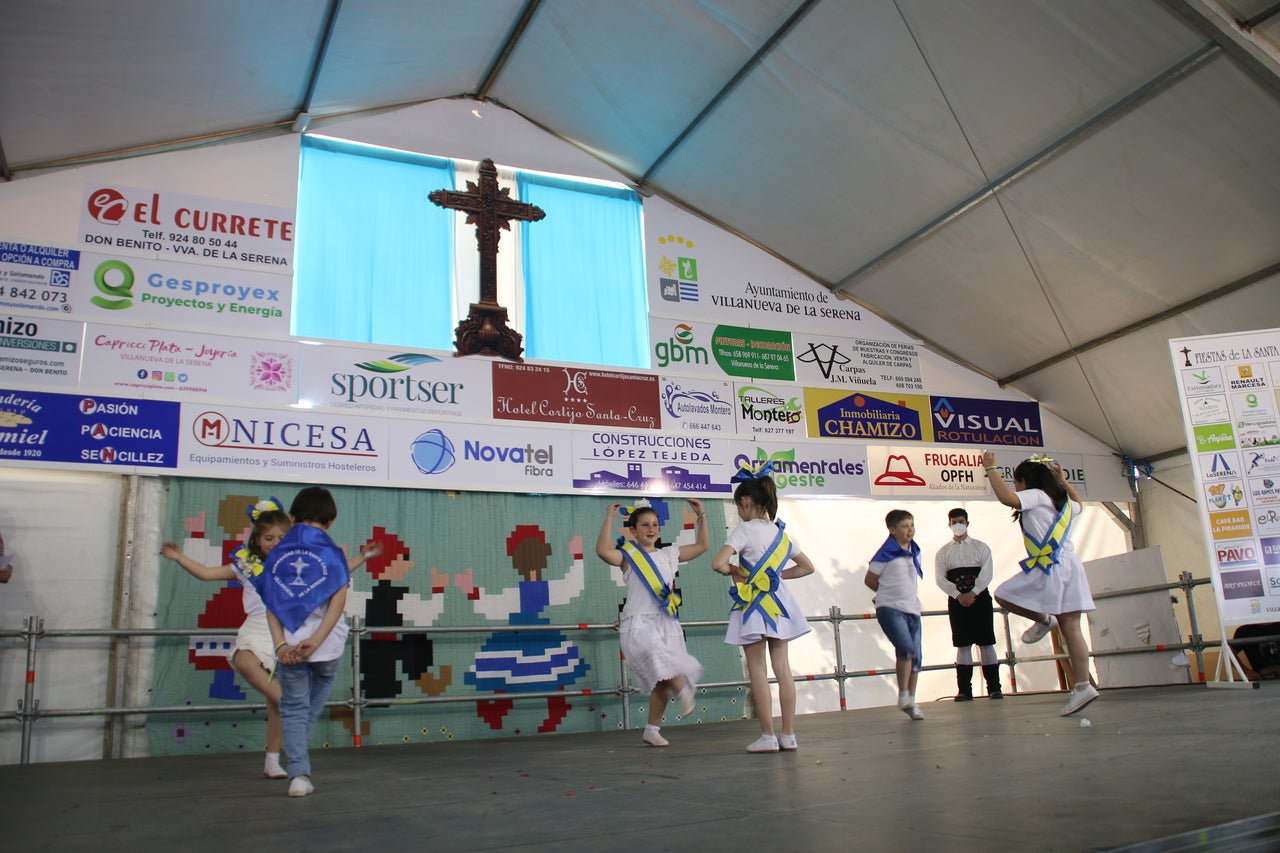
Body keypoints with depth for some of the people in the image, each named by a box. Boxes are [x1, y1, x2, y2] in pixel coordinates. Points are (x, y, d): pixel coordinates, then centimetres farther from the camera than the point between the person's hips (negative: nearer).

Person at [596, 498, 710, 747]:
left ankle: (652, 729, 16)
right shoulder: (628, 556, 0)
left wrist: (701, 516, 15)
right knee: (658, 661, -35)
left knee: (662, 682, 3)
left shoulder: (668, 554, 15)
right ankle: (684, 691, -16)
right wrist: (609, 519, -18)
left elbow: (702, 545, 22)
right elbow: (603, 550, -21)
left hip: (667, 624, 5)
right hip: (639, 624, -5)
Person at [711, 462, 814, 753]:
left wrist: (735, 572, -5)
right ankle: (788, 735, 9)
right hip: (778, 603, 6)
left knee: (757, 669, 1)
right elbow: (807, 567, 18)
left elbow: (717, 563, -24)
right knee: (782, 668, 7)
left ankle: (768, 736, 2)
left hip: (754, 606, -6)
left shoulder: (745, 530, -11)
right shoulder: (781, 531, 9)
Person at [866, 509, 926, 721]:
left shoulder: (915, 552, 11)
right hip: (890, 609, -7)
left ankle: (911, 703, 18)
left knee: (916, 657, 6)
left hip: (912, 609, 7)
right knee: (906, 649, -23)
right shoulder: (885, 554, -9)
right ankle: (903, 696, -8)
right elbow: (870, 580, 0)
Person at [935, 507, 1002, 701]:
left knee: (986, 642, -1)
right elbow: (940, 578, 0)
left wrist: (972, 594, -16)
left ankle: (994, 688, 3)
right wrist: (959, 595, -14)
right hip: (957, 601, 1)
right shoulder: (943, 552, 10)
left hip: (980, 598, -1)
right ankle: (964, 690, 2)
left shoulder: (981, 547, 7)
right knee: (962, 645, 0)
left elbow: (986, 574, -3)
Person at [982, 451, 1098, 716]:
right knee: (1071, 629, 3)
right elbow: (1078, 504, 47)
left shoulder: (1036, 495, -3)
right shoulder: (1063, 500, 21)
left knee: (1003, 595, 7)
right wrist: (1063, 480, 45)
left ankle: (1043, 619, 9)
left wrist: (991, 468, -15)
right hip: (1071, 566, 8)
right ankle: (1083, 686, -1)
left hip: (1049, 568, -8)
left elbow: (1007, 498, -24)